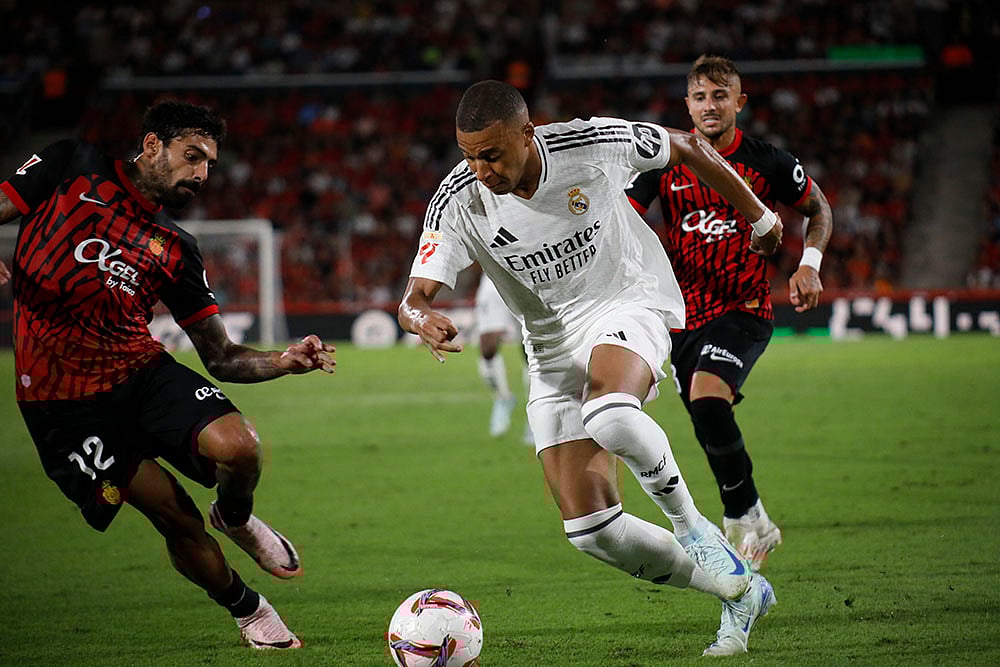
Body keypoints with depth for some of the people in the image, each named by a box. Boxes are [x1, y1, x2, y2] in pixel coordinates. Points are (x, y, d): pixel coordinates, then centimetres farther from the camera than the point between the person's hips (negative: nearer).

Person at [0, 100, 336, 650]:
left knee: (239, 447, -23)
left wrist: (286, 362, -9)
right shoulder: (72, 169, 3)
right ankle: (247, 611, 17)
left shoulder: (176, 250, 12)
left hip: (143, 370, 4)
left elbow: (221, 357, 11)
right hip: (63, 397, -4)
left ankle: (236, 519, 12)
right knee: (176, 517, -9)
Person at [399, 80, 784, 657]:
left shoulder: (593, 144, -19)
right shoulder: (458, 202, -15)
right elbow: (414, 298, -17)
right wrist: (425, 319, -43)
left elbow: (687, 148, -1)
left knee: (608, 413, -40)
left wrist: (759, 217, 12)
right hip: (553, 346, 4)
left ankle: (688, 521, -12)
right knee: (591, 530, -6)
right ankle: (740, 593, 13)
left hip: (630, 301, -4)